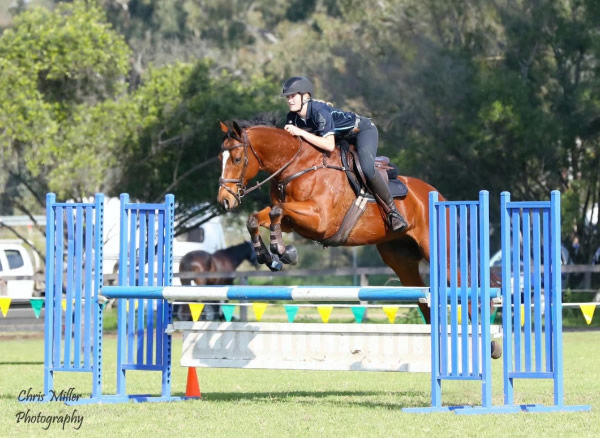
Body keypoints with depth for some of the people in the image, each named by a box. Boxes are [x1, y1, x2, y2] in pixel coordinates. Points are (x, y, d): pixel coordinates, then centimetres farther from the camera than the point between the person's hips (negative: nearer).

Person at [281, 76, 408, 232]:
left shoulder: (319, 111, -35)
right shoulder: (293, 117, -11)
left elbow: (329, 145, -41)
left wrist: (301, 132, -42)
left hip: (364, 131, -9)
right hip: (342, 138, 9)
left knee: (366, 168, -30)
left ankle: (392, 211, -17)